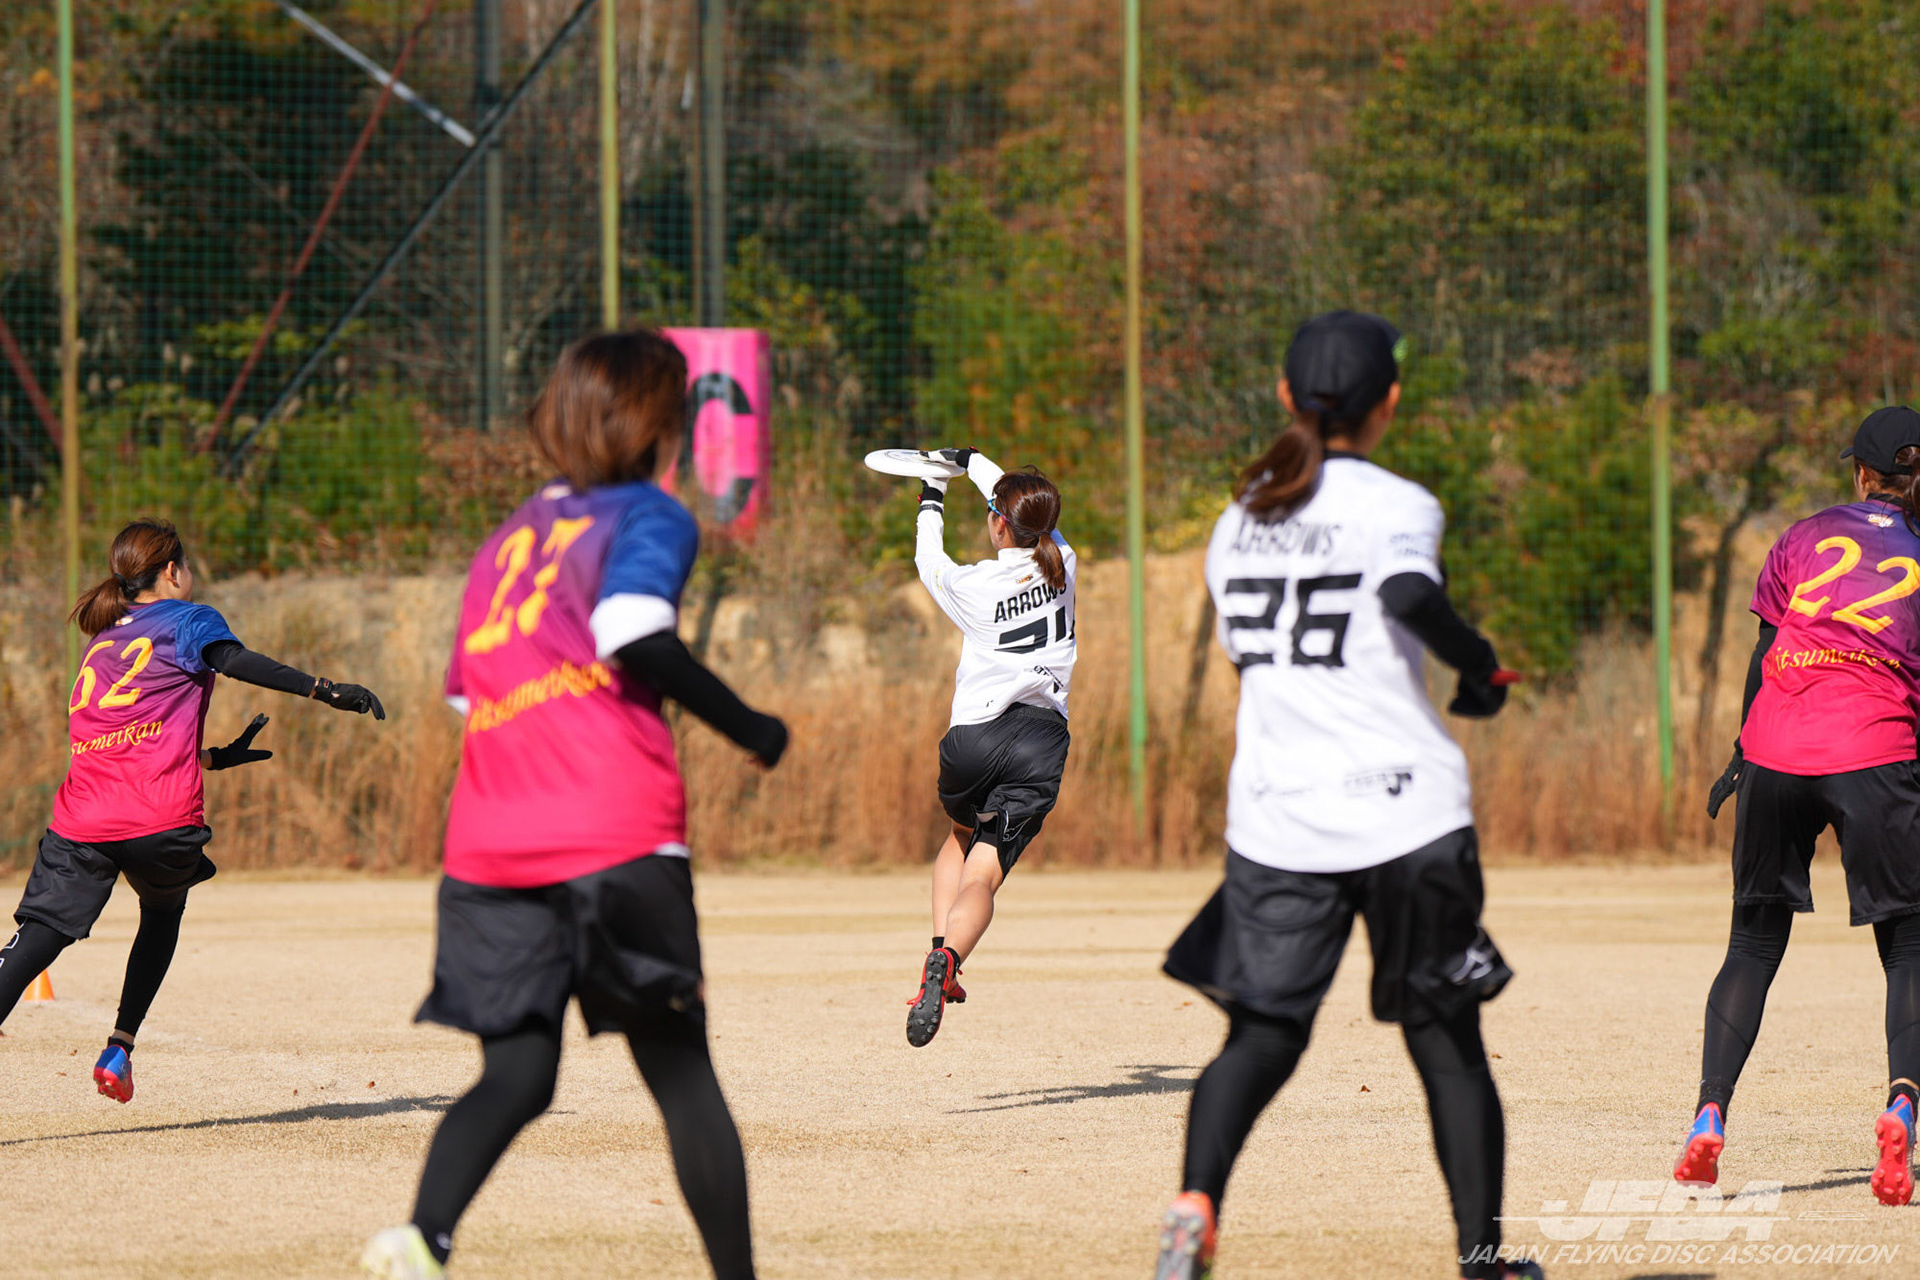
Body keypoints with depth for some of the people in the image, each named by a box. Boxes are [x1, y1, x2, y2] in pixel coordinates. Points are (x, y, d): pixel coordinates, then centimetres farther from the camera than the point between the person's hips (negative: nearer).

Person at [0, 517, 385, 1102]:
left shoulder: (101, 641, 28)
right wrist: (325, 690, -19)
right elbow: (233, 660, -13)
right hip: (161, 820, -4)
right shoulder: (186, 621, 9)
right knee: (163, 912, 25)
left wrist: (216, 756, 41)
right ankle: (119, 1050, 20)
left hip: (80, 822, 4)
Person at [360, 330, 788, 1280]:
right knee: (679, 1072, 4)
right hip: (617, 835, -5)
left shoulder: (509, 536, 23)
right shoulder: (648, 516, 3)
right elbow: (634, 636, -16)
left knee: (515, 1077, 3)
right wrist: (751, 729, -8)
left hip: (487, 845, 5)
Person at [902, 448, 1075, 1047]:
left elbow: (928, 560, 17)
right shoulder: (1061, 565, 3)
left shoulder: (975, 585, -6)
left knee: (962, 836, 29)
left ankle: (940, 951, 12)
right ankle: (948, 962, -35)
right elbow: (1029, 512, 23)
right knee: (983, 873, -7)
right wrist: (971, 461, 37)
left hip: (975, 738, -1)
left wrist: (931, 506, 36)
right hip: (1042, 740, 1)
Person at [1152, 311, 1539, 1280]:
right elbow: (1407, 595, -27)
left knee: (1262, 1035, 6)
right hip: (1405, 808, -4)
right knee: (1447, 1044, 7)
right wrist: (1479, 665, -10)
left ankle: (1197, 1198, -20)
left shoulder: (1240, 519, 12)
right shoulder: (1394, 506, -6)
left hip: (1275, 817, 4)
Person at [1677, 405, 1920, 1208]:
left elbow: (1765, 653, 13)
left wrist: (1742, 757, 21)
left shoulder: (1805, 537, 13)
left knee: (1755, 941, 13)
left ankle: (1709, 1117, 0)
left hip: (1775, 749, 2)